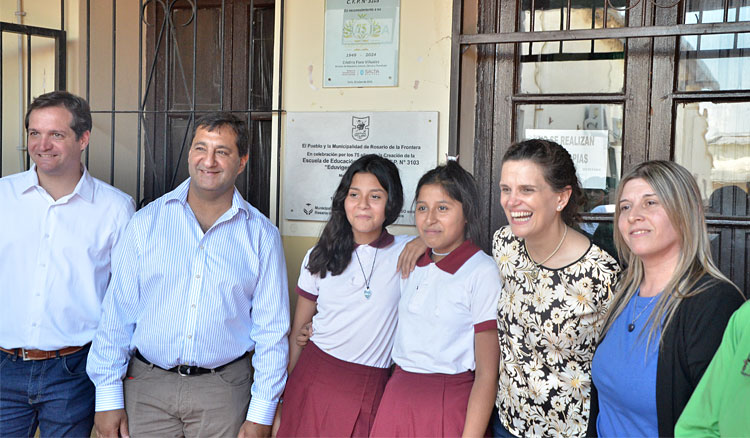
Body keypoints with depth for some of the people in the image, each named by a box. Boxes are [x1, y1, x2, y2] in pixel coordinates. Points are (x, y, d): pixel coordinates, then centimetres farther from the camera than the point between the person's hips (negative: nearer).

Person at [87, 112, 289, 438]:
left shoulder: (261, 235, -2)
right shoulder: (147, 222, 0)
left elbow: (272, 328, 0)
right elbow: (117, 312, 1)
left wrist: (261, 412, -3)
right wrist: (108, 396, -2)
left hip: (223, 390, 0)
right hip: (147, 386, 1)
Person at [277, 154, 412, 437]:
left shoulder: (406, 252, -2)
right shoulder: (320, 258, 4)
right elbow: (298, 331, 8)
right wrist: (280, 393, 8)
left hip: (370, 390, -1)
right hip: (314, 379, 2)